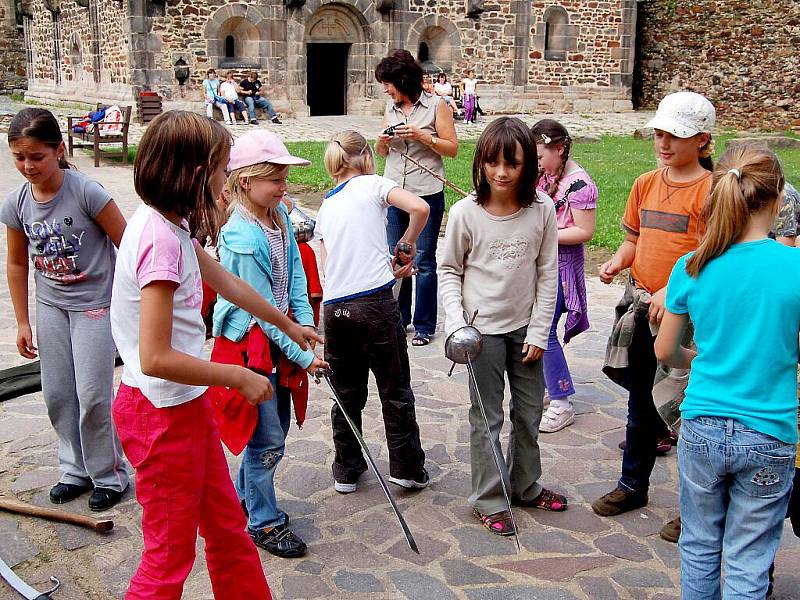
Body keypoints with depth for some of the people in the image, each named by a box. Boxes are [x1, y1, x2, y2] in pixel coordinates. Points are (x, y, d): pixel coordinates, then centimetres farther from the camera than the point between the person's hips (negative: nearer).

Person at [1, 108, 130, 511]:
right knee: (57, 394, 12)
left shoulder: (86, 192, -21)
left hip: (94, 304, -5)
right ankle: (75, 470, 29)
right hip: (49, 306, 5)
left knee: (93, 396, -2)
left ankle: (109, 476, 16)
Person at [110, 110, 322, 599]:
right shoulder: (160, 238, -24)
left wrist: (290, 325, 32)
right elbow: (156, 358, -27)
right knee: (170, 555, 7)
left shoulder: (171, 226, 4)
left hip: (187, 405, 9)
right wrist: (240, 379, -16)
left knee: (227, 527, 21)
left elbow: (228, 283, 20)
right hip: (162, 413, -9)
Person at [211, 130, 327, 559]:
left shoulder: (279, 214, 0)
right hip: (250, 342, -8)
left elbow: (294, 271, 5)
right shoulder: (243, 238, -25)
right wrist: (302, 356, -15)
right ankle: (264, 523, 20)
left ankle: (246, 495, 41)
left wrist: (306, 325, -7)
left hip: (277, 334, 8)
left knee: (276, 427, 19)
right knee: (268, 438, 2)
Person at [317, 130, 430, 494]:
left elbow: (328, 263, 14)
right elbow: (420, 208, -15)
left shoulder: (326, 207, 17)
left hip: (334, 307, 5)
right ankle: (407, 469, 17)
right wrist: (408, 243, 4)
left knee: (347, 394, 16)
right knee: (395, 391, 9)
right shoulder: (373, 184, 2)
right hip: (375, 301, -5)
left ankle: (346, 471, 25)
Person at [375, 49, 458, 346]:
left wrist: (422, 136, -17)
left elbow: (452, 148, -5)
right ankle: (398, 319, 23)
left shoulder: (436, 106, -4)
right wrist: (382, 141, -5)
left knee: (423, 260, 0)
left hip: (427, 193, -5)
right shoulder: (391, 108, 11)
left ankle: (424, 325, 10)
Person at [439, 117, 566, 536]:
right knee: (487, 418, 6)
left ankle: (525, 486, 36)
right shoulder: (465, 212, -13)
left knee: (529, 413, 16)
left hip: (525, 327, 3)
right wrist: (455, 322, -14)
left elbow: (547, 273, -2)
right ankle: (489, 499, 21)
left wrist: (539, 331, -4)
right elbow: (450, 270, -2)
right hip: (483, 329, -3)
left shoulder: (542, 209, -8)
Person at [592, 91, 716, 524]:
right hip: (641, 307, 6)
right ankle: (633, 484, 34)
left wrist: (672, 291, -27)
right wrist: (618, 261, -3)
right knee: (641, 398, 18)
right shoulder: (646, 184, 8)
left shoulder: (709, 190, -11)